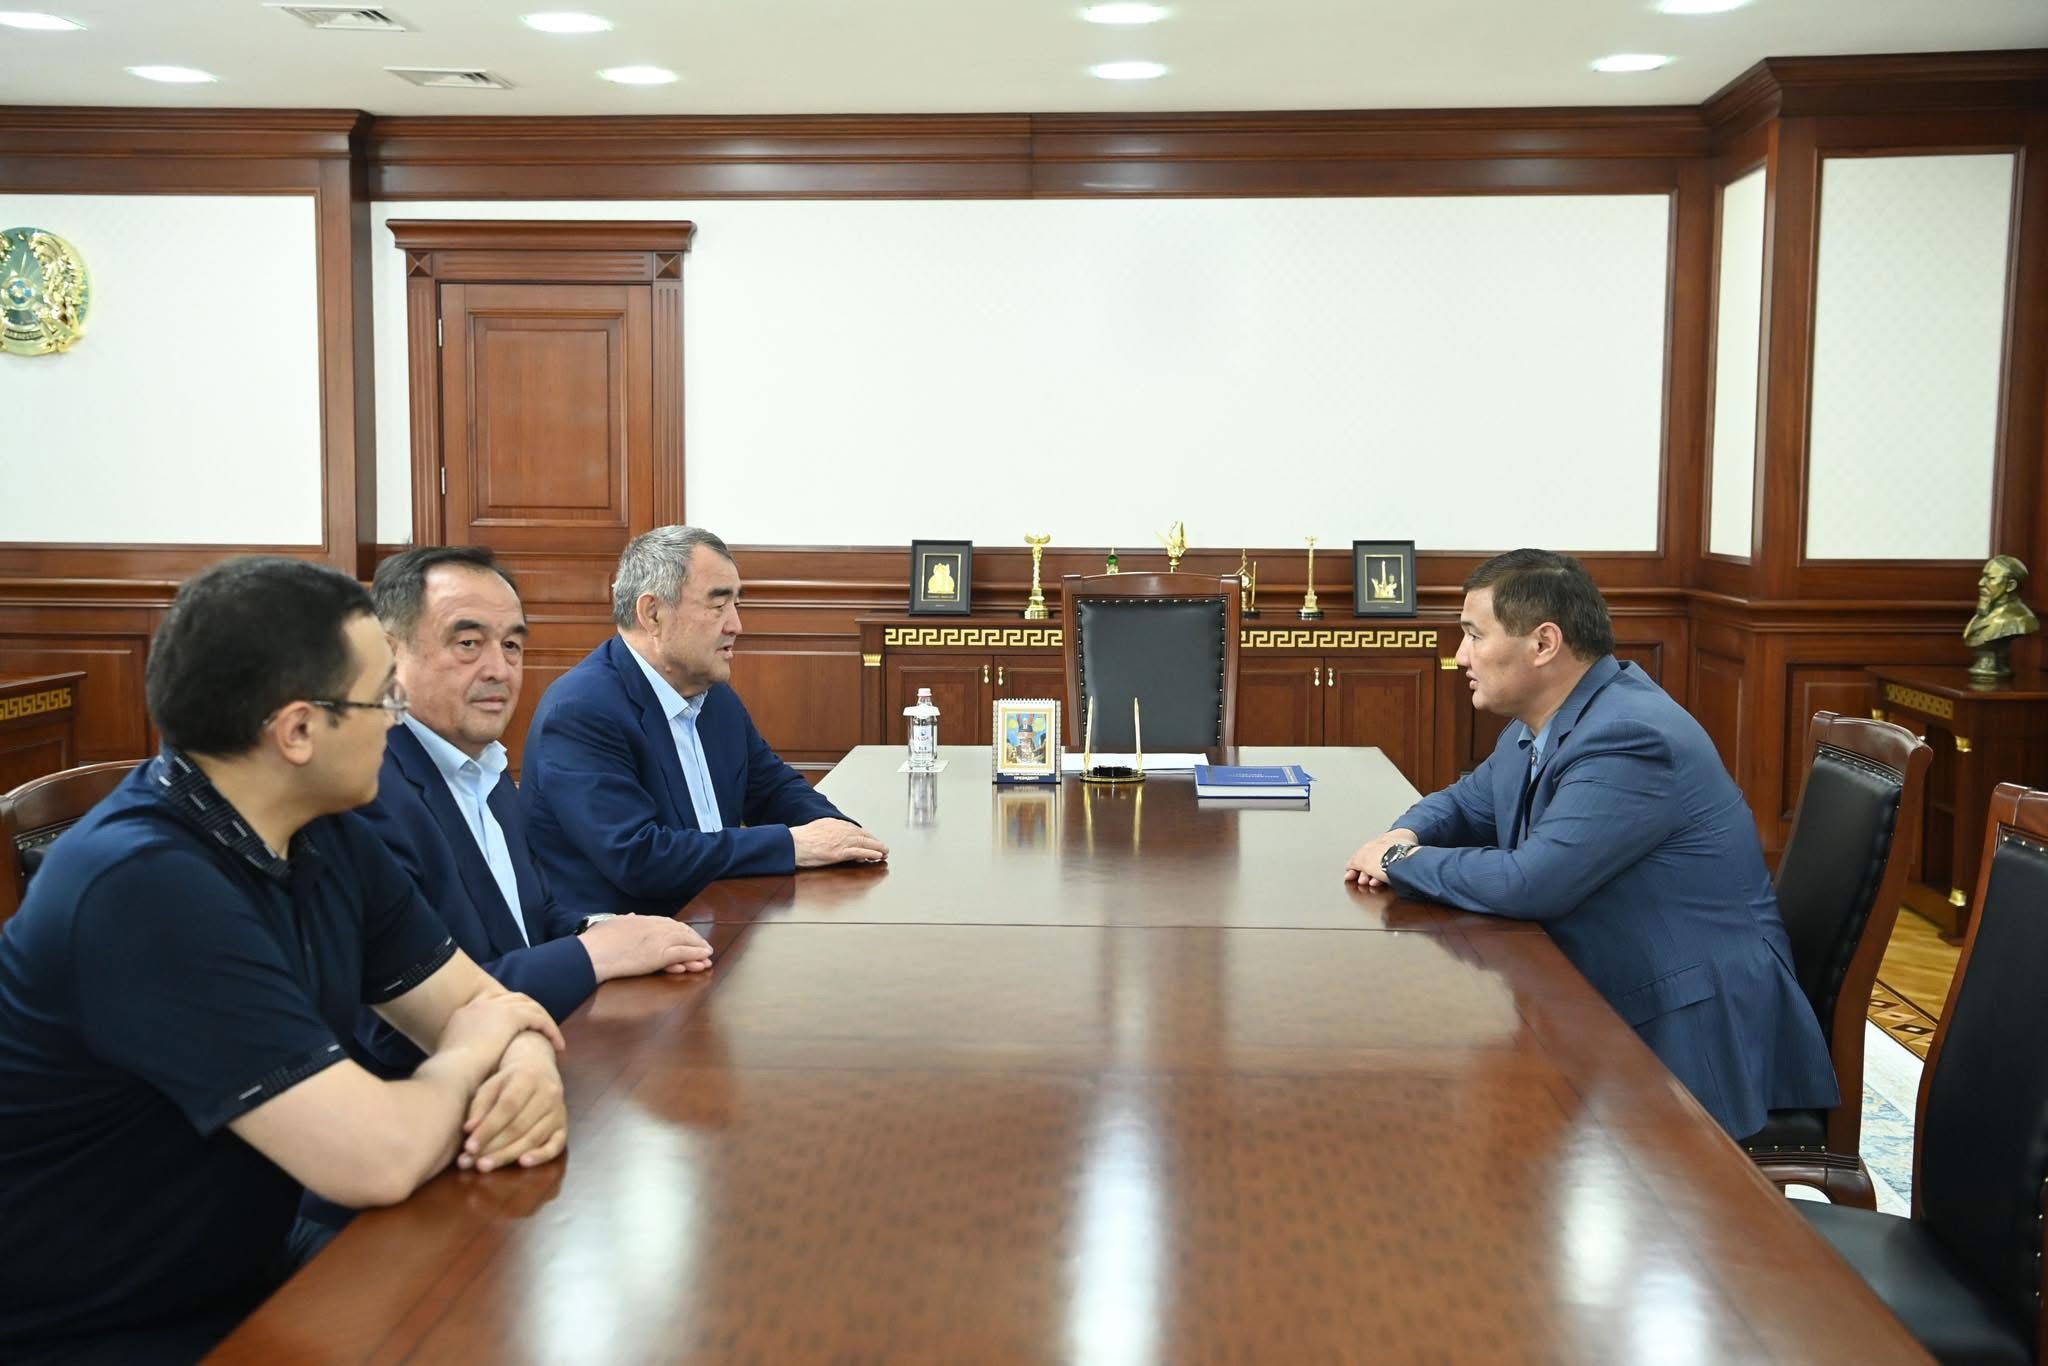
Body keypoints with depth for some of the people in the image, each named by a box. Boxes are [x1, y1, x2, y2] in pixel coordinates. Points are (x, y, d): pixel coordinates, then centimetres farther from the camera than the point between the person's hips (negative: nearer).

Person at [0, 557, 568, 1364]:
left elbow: (478, 1002, 5)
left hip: (249, 1282, 8)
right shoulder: (143, 884, -28)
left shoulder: (325, 837, -1)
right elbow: (372, 1158, -32)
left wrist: (527, 1067, -18)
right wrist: (470, 1058, -12)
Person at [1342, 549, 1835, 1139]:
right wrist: (1405, 837, -1)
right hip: (1602, 1007, 8)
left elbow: (1529, 884, -29)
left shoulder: (1630, 738, -24)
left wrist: (1402, 862, -14)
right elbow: (1467, 802, 22)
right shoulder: (1542, 723, 6)